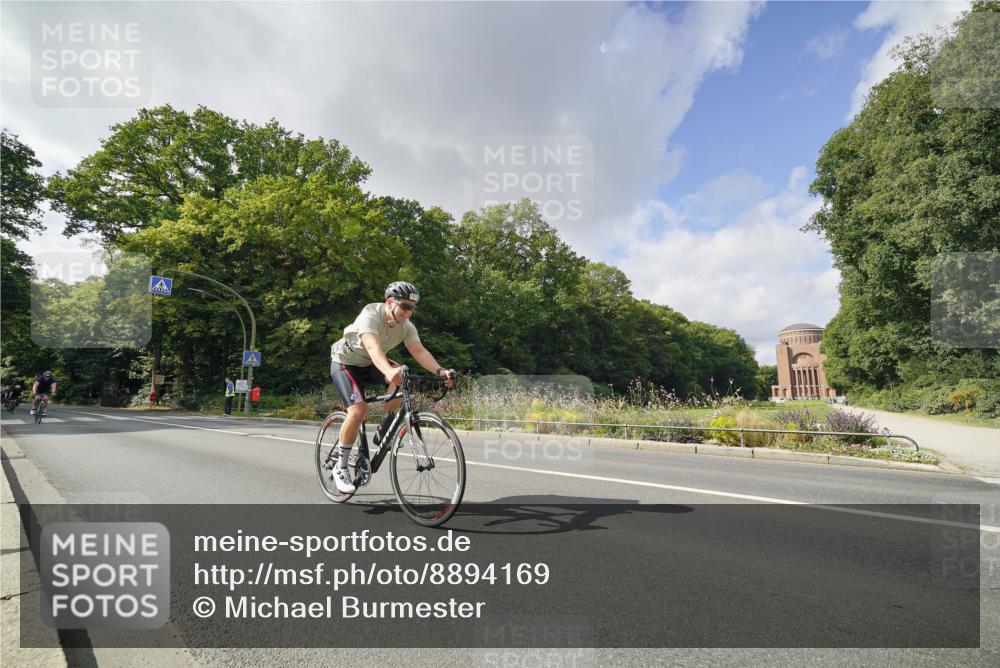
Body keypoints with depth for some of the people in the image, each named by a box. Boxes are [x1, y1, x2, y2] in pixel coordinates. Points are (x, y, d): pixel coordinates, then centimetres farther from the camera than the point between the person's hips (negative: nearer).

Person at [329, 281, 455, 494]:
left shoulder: (406, 326, -13)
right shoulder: (371, 315, -31)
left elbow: (420, 351, -24)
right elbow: (373, 347, -48)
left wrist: (440, 371, -42)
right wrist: (389, 370, -67)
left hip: (369, 364, 6)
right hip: (345, 362, -5)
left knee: (401, 377, -24)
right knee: (358, 409, -24)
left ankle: (382, 433, -6)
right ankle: (340, 468, -7)